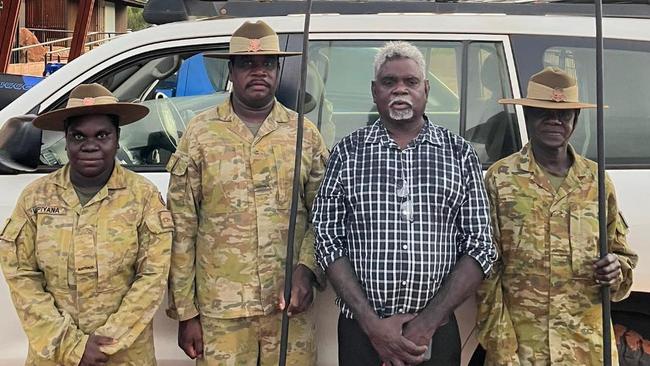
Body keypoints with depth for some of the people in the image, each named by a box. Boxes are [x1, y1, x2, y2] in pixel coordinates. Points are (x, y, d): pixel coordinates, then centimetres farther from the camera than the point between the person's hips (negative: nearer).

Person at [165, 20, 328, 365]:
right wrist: (185, 312, -2)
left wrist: (306, 267, -11)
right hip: (219, 311, -1)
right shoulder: (200, 133, 0)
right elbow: (182, 228, 0)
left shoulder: (305, 134, 5)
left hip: (289, 306, 1)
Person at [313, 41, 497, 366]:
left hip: (436, 335, 1)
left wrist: (427, 324, -11)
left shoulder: (460, 154, 3)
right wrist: (372, 324, -12)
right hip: (360, 332, 0)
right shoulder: (347, 152, 2)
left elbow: (480, 247, -1)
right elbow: (328, 242, -2)